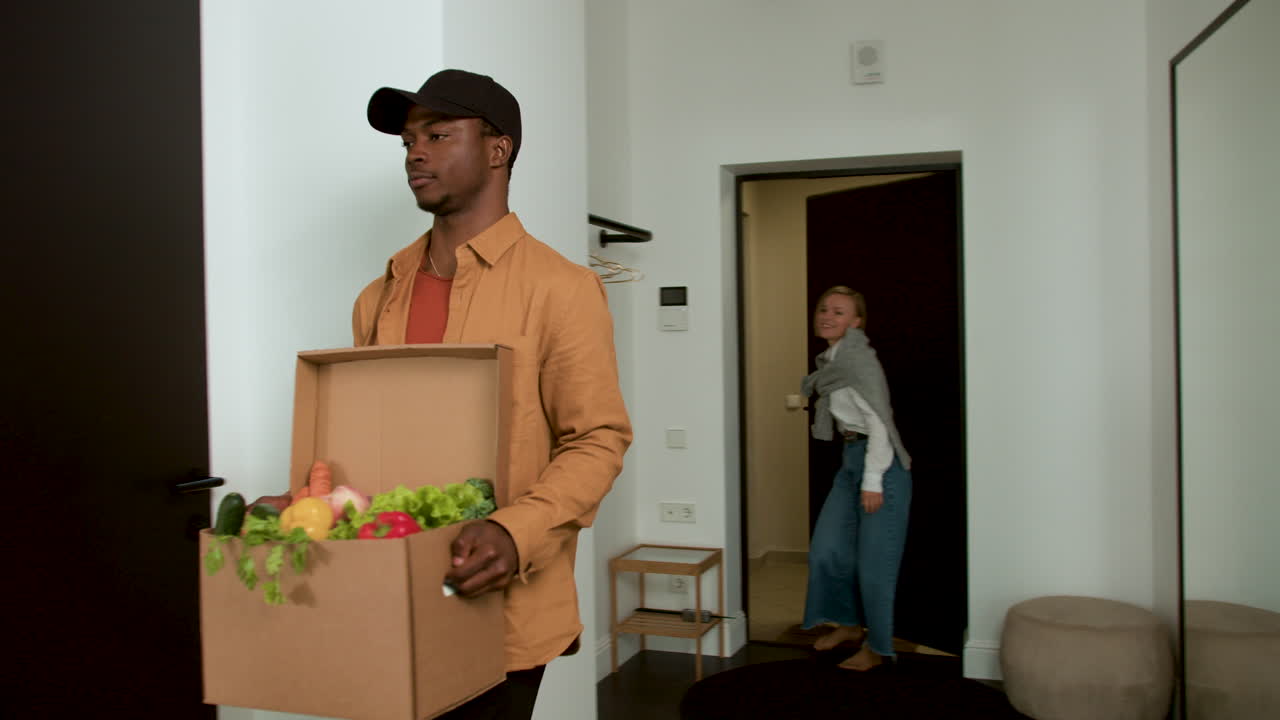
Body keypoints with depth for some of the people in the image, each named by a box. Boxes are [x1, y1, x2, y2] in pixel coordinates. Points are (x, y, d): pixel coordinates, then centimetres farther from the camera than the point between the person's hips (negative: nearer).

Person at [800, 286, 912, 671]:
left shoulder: (858, 357, -16)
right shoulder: (830, 359, 10)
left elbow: (879, 418, -19)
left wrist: (872, 480, -20)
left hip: (880, 462, -9)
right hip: (851, 458, 9)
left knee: (873, 560, 0)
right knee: (826, 549, 11)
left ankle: (876, 647, 15)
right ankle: (849, 624, 29)